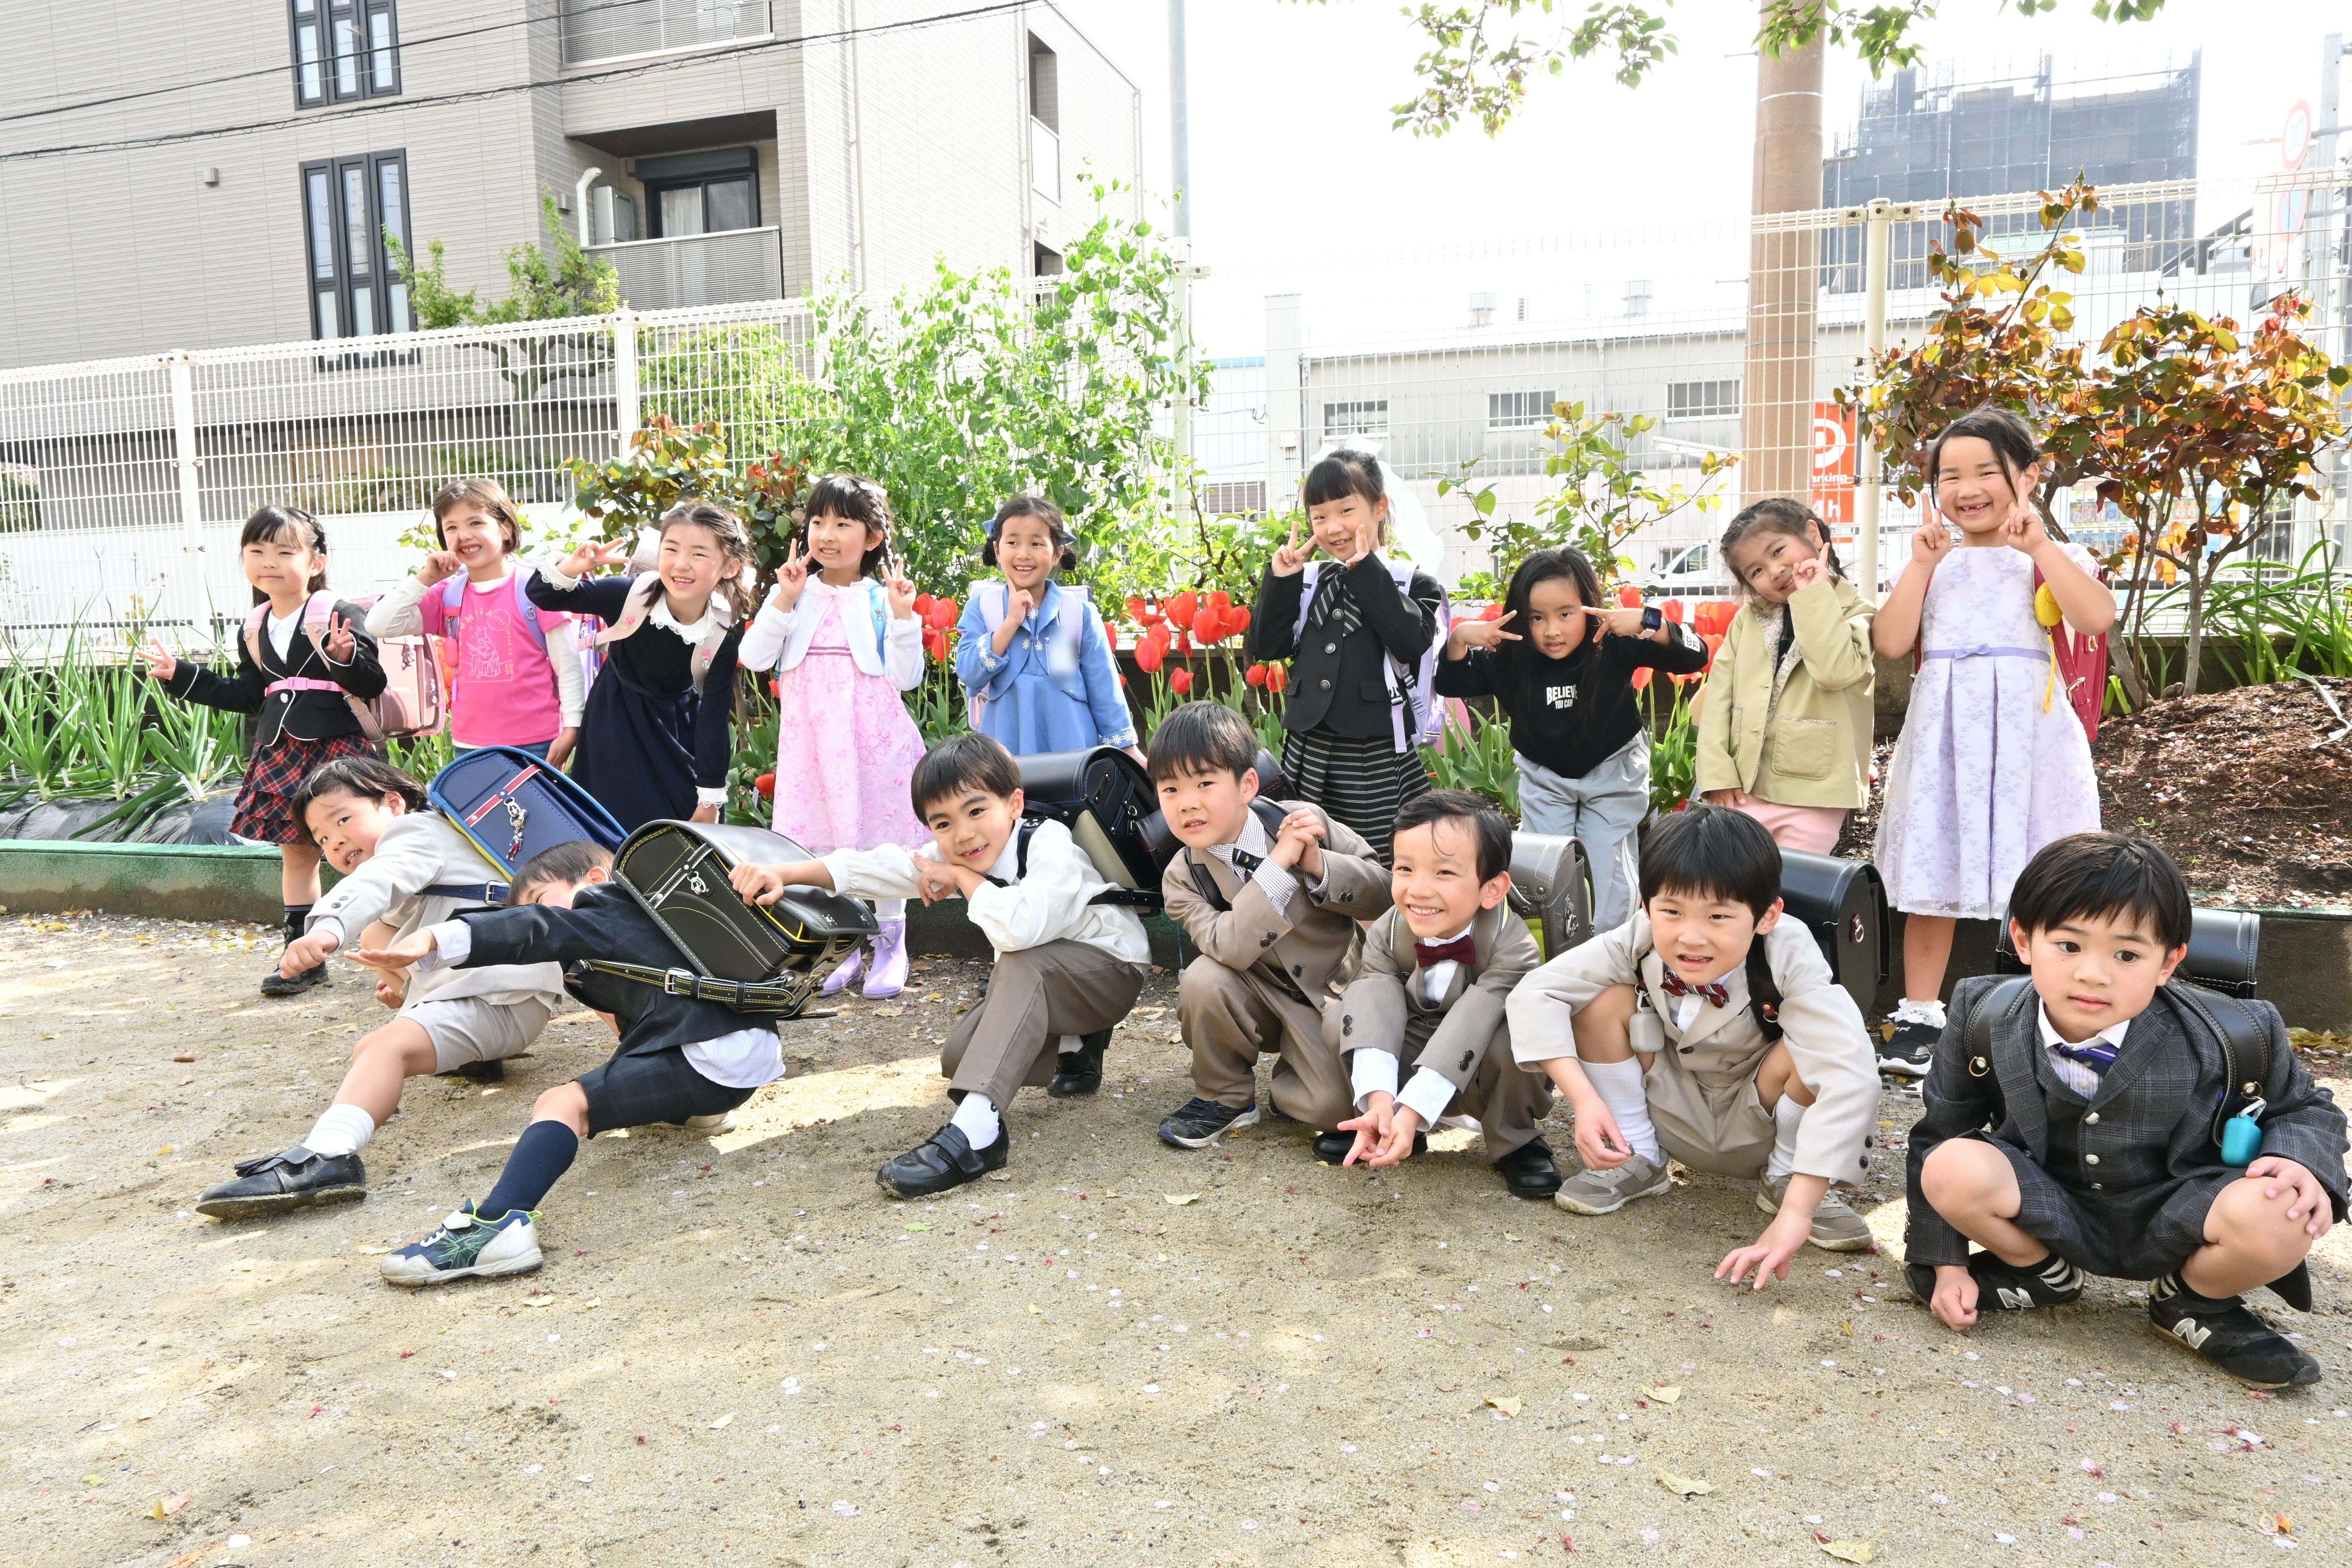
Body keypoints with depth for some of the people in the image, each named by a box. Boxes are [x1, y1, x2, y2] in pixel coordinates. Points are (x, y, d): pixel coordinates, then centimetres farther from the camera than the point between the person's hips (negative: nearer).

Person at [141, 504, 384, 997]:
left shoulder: (339, 615, -9)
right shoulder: (255, 629, 11)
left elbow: (373, 685, -12)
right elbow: (250, 696, 19)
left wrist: (346, 657, -31)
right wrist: (182, 676, 18)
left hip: (338, 747, -7)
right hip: (281, 750, 7)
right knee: (296, 851, 12)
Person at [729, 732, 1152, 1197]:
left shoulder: (1051, 849, -30)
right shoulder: (953, 856, -7)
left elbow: (1017, 928, -48)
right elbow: (871, 867, -10)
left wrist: (962, 878, -32)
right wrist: (783, 873, -24)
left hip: (1112, 970, -8)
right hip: (1037, 987, 8)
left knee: (1022, 963, -37)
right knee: (959, 1057, -10)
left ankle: (976, 1131, -46)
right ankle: (1074, 1049, 14)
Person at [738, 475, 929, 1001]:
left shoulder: (882, 599, 2)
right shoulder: (793, 593, 8)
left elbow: (906, 678, -3)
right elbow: (754, 658, -3)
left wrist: (902, 616, -12)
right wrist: (783, 600, -9)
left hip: (872, 738, -2)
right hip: (811, 742, 3)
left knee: (880, 836, 3)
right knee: (821, 841, 8)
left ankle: (889, 943, 18)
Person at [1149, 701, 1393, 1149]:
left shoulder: (1302, 822, -12)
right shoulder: (1184, 877, -11)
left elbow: (1384, 893, -8)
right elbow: (1228, 949, -29)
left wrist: (1319, 866, -26)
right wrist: (1279, 863, -34)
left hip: (1336, 992, -1)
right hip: (1264, 998, 2)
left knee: (1338, 1107, -23)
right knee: (1203, 981, -29)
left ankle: (1288, 1086, 14)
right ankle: (1224, 1098, -3)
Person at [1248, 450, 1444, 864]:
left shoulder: (1413, 584, -1)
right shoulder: (1309, 584, 11)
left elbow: (1411, 642, -20)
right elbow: (1265, 647, 7)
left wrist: (1367, 572, -18)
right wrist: (1280, 582, -3)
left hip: (1379, 759, -4)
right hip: (1308, 754, 5)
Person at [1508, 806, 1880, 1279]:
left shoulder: (1790, 961, -33)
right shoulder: (1639, 941, -26)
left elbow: (1850, 1078, -44)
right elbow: (1535, 994, -23)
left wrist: (1796, 1212, -51)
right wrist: (1584, 1098, -35)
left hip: (1759, 1128, -2)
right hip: (1677, 1118, 2)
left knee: (1809, 1055, -34)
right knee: (1605, 1001, -22)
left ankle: (1784, 1182, -2)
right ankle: (1635, 1162, 1)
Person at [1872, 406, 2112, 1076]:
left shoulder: (2051, 558, 4)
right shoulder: (1932, 563, 12)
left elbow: (2097, 618, -17)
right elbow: (1891, 643, -3)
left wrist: (2039, 544, -15)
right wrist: (1921, 562, -6)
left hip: (2026, 734, -3)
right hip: (1943, 735, 3)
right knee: (1930, 879, 6)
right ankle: (1920, 1019, 15)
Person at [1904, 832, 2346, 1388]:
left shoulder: (2221, 1038, -18)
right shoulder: (1984, 1022, -16)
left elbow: (2303, 1107, 3)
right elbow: (1940, 1134, -4)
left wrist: (2301, 1160, -21)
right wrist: (1946, 1263, -4)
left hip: (2169, 1227, -1)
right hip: (2053, 1216, 1)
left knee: (2279, 1217, -31)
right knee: (1952, 1170, -29)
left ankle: (2194, 1304, 5)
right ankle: (2044, 1274, 6)